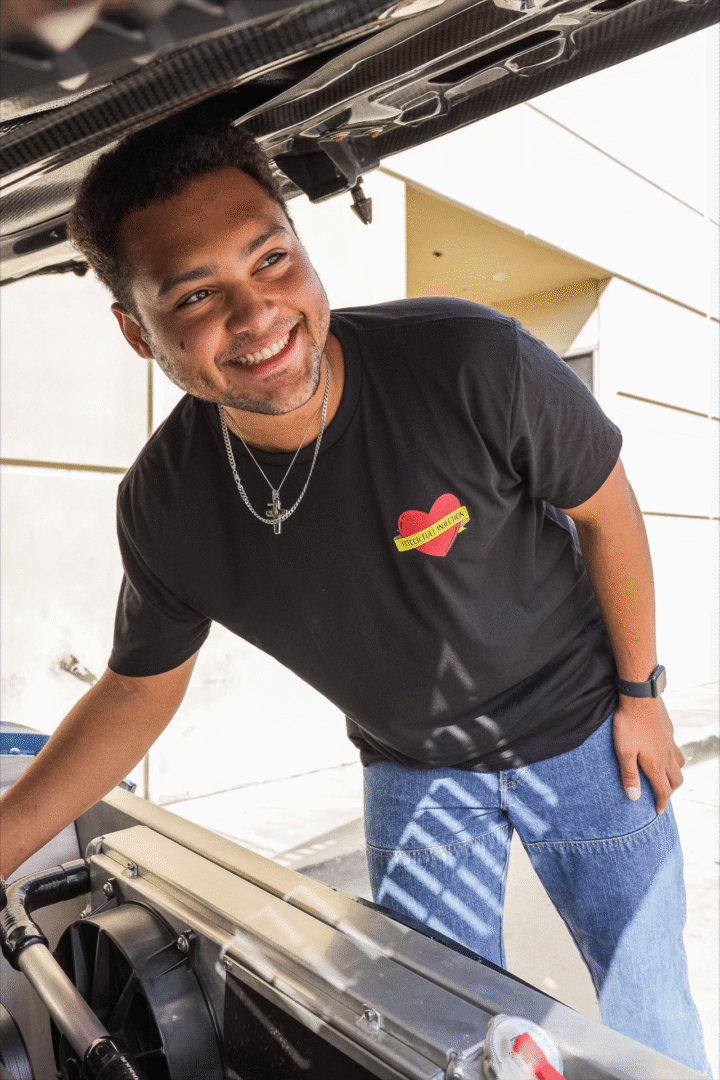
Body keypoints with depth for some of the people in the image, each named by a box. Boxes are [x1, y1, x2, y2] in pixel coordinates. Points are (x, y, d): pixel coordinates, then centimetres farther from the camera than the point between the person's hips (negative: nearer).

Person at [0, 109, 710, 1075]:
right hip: (412, 767, 2)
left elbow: (605, 505, -12)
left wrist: (640, 689, -3)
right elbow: (139, 688, -3)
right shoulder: (166, 504, -19)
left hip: (576, 730, -1)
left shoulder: (474, 362, -30)